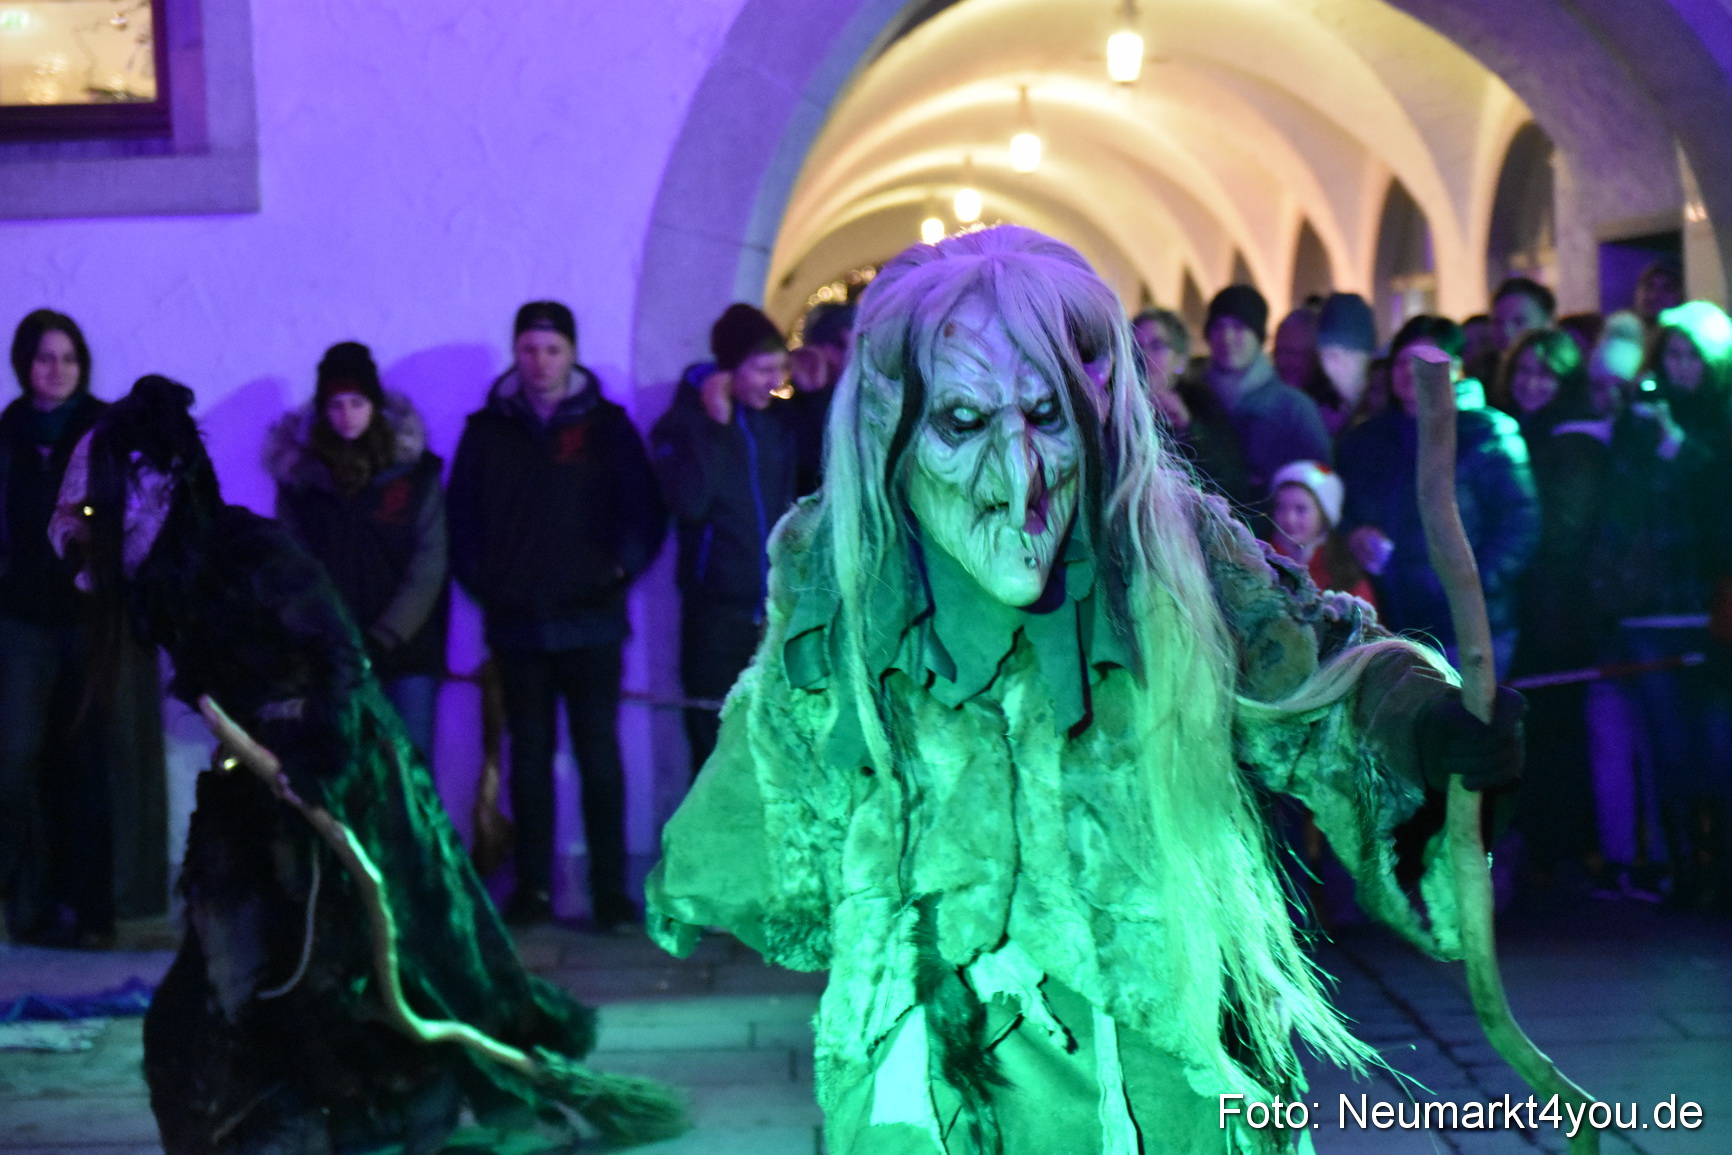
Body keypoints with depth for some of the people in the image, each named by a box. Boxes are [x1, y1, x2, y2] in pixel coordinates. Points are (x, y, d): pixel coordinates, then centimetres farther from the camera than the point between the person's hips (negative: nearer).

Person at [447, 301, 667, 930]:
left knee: (600, 754, -2)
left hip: (590, 619, -2)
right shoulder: (486, 430, 8)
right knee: (529, 756, 6)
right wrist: (479, 581, 1)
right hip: (517, 622, 2)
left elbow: (646, 511, 5)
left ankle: (611, 889, 3)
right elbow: (460, 516, 10)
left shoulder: (607, 425, 4)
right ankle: (532, 888, 11)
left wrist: (620, 570, -4)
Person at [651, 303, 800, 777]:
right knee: (717, 749, 0)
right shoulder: (684, 422, -1)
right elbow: (688, 501, -17)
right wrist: (716, 427, -15)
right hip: (718, 610, -3)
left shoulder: (782, 419, 9)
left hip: (782, 608, 3)